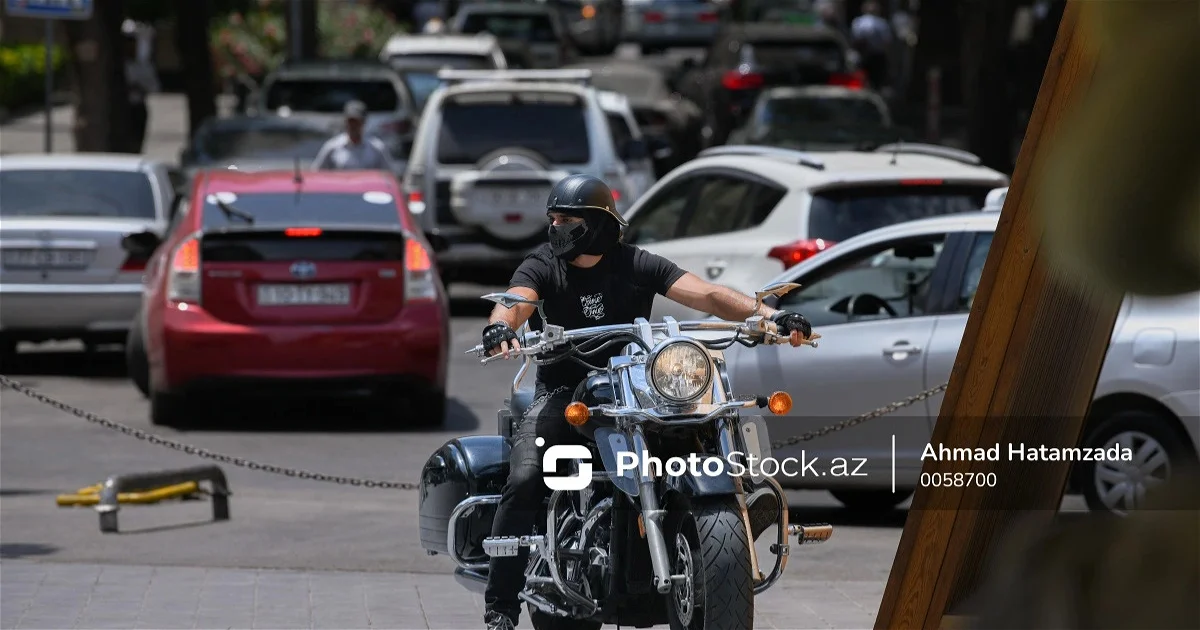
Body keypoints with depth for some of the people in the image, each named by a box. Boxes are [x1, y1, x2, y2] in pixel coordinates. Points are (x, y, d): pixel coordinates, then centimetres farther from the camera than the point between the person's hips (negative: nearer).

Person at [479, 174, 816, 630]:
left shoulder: (637, 266, 1)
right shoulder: (542, 266, 1)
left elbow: (705, 294, -9)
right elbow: (516, 301, -19)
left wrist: (770, 315, -25)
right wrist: (501, 325, -46)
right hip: (562, 392, -1)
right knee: (524, 481, -25)